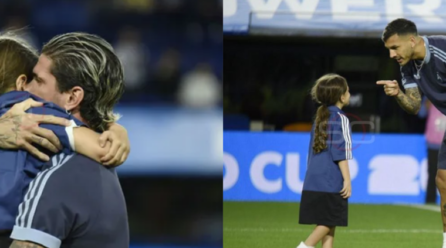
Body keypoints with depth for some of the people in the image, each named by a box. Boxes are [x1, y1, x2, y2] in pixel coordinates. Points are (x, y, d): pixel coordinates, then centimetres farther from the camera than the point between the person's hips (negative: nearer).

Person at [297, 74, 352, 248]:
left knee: (328, 223, 9)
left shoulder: (320, 117, 16)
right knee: (330, 221, -2)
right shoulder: (339, 118, -8)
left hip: (314, 180, 8)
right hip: (331, 180, -8)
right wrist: (347, 179, -13)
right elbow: (340, 150, -14)